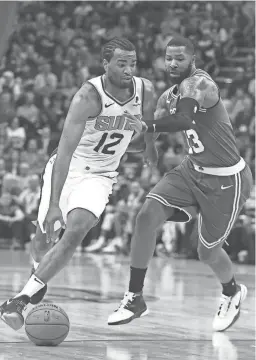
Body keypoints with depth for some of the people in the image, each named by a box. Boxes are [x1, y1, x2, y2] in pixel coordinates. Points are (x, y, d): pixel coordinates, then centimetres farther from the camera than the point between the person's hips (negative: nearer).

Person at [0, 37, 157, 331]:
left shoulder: (145, 91, -11)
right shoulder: (89, 96, -26)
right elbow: (66, 150, -31)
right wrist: (54, 204, -38)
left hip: (100, 175, 2)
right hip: (66, 167, -2)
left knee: (75, 232, -22)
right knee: (43, 239, 8)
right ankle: (39, 273, 47)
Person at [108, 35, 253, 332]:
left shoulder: (199, 84, -23)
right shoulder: (169, 96, 4)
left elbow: (184, 120, -40)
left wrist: (147, 126, -44)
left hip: (227, 179, -7)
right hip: (193, 170, 7)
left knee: (207, 252, 5)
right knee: (146, 216, -14)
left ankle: (232, 293, 40)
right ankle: (135, 298, -5)